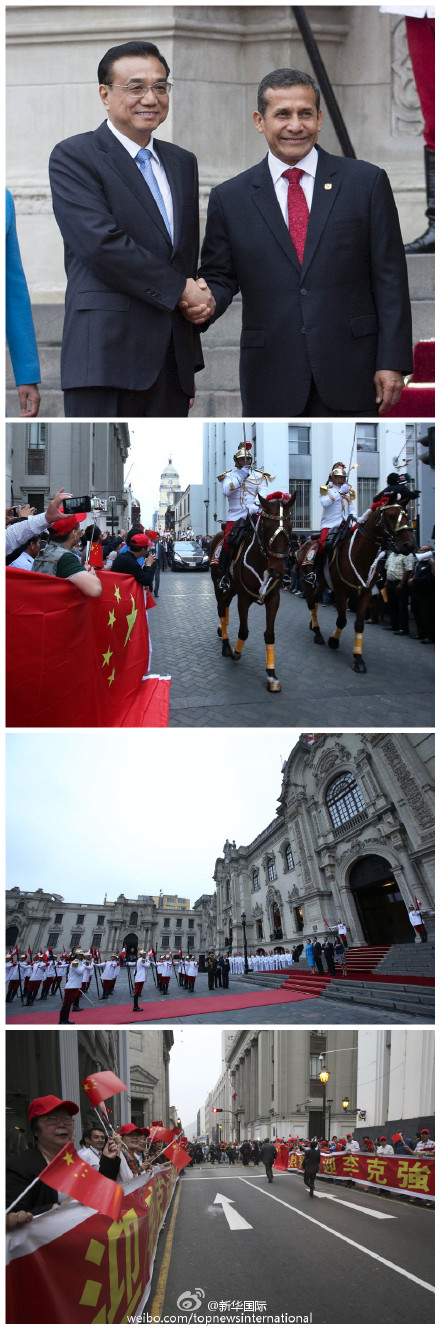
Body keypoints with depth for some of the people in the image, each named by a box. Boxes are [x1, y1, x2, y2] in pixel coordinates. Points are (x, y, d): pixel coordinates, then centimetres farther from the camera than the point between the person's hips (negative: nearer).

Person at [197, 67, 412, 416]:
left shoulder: (367, 182, 5)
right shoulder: (229, 198, 7)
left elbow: (390, 280, 2)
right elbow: (220, 276, 11)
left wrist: (392, 361, -5)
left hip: (349, 374, 0)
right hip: (270, 382, 1)